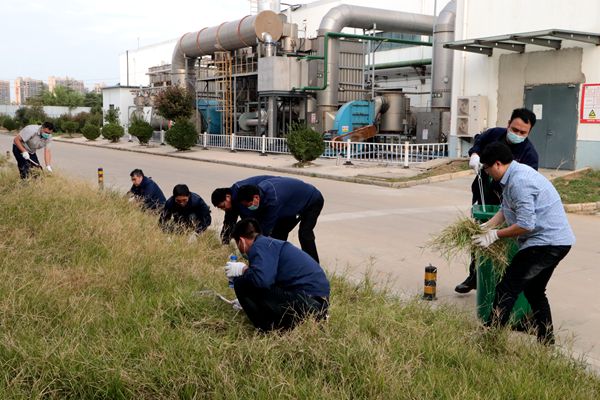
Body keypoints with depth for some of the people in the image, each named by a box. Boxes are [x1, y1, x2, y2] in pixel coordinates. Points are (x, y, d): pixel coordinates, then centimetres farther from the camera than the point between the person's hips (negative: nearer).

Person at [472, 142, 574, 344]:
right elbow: (505, 210, 17)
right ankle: (546, 343, 29)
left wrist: (495, 235, -13)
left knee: (506, 289, -7)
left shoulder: (519, 182, -21)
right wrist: (485, 227, 8)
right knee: (535, 291, 22)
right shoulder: (516, 174, 12)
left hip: (545, 242, -11)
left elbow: (525, 225, -24)